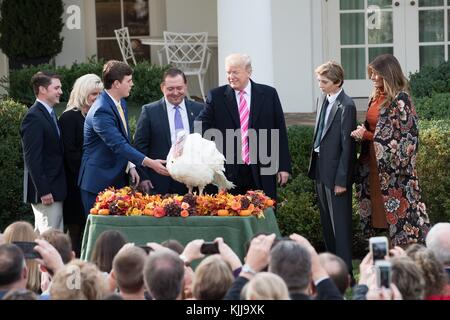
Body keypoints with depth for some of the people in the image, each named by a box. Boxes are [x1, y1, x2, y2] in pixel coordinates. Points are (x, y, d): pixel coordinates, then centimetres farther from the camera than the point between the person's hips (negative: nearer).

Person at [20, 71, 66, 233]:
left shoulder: (49, 114, 16)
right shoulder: (33, 117, -14)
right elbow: (32, 158, -19)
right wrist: (44, 191, -21)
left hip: (55, 190, 10)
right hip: (46, 191, -10)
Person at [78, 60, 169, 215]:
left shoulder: (121, 103, 9)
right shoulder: (101, 111, -22)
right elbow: (118, 144, -29)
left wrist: (131, 166, 6)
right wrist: (149, 163, -33)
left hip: (118, 178, 9)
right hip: (98, 181, -9)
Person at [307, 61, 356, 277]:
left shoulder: (346, 106, -15)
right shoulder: (322, 101, 10)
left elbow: (347, 145, -16)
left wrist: (341, 180, -17)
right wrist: (314, 167, 13)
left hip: (336, 171, -9)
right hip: (321, 169, 9)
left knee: (340, 221, -4)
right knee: (326, 221, 16)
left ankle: (345, 269, 0)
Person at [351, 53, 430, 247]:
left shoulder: (400, 99, -13)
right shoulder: (376, 97, 12)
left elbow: (404, 135, -16)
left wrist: (367, 135, -14)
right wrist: (363, 133, -1)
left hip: (393, 165, -8)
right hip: (376, 163, 8)